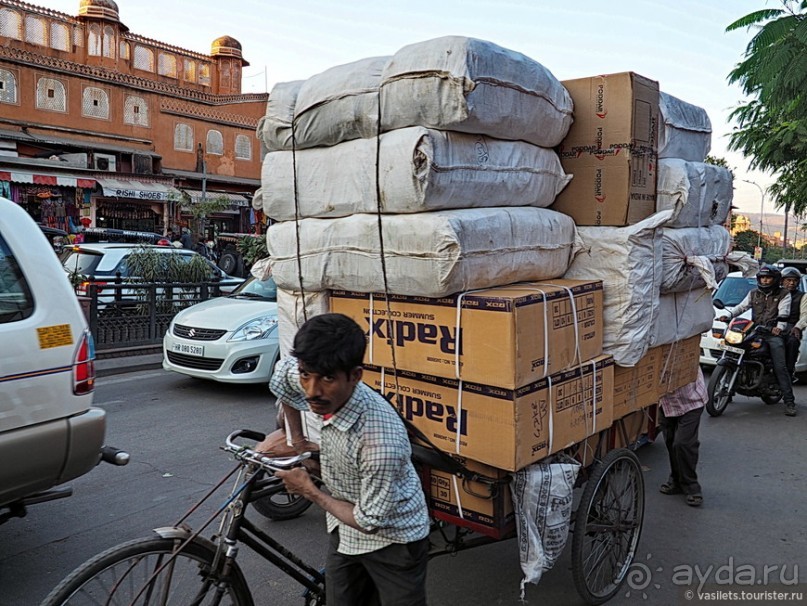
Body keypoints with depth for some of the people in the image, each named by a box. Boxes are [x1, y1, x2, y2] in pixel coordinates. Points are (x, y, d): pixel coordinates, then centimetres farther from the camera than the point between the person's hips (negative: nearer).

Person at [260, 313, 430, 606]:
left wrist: (309, 491, -14)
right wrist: (296, 438, 8)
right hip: (344, 531, 6)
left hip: (393, 540, -6)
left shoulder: (380, 441, -39)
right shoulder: (317, 383, -20)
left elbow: (368, 522, -26)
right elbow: (282, 371, 5)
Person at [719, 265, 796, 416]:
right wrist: (727, 314, -4)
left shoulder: (783, 294, 9)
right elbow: (741, 307, 15)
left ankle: (789, 401, -12)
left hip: (773, 334, -4)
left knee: (780, 367, -13)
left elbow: (783, 312, -6)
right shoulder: (754, 294, 21)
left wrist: (779, 327, -25)